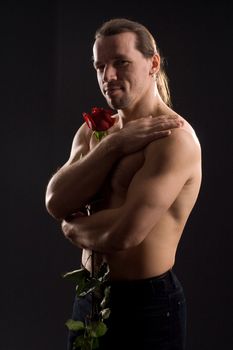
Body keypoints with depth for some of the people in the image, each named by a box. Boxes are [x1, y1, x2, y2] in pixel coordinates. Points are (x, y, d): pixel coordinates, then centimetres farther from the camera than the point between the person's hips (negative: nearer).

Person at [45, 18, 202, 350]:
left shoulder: (172, 137, -18)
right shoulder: (92, 131, 7)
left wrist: (73, 228, -6)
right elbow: (56, 203, -8)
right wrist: (113, 145, -17)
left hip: (147, 305, -7)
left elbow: (124, 233, -26)